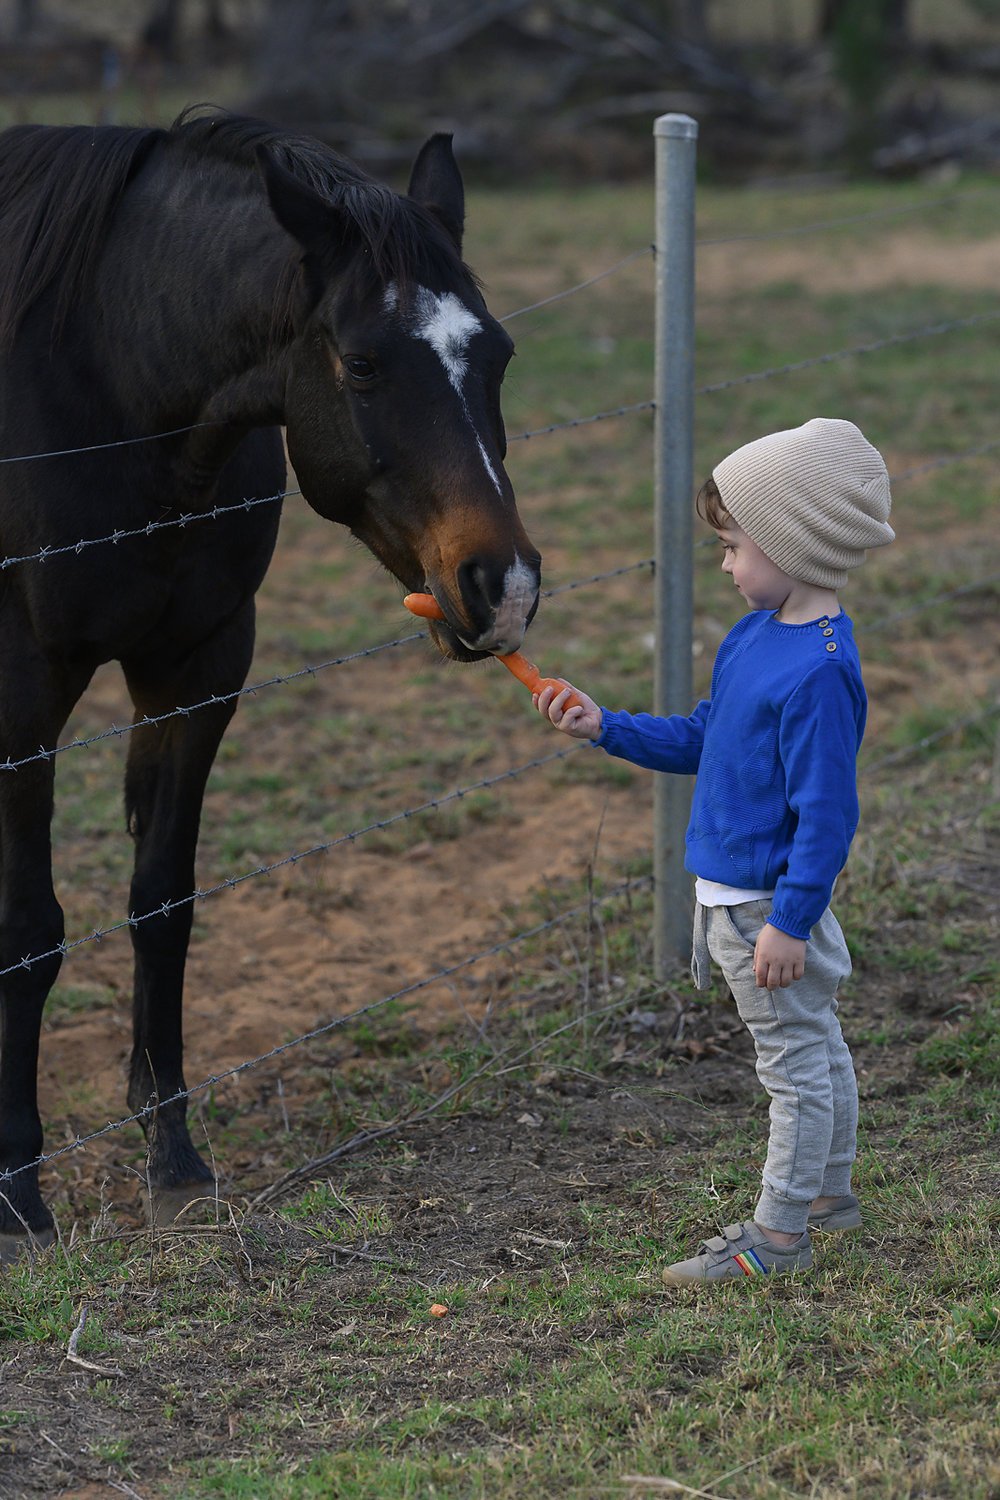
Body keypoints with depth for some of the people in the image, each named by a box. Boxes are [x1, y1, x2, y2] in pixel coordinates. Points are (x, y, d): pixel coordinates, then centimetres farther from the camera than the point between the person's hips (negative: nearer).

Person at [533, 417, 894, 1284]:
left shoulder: (817, 673, -26)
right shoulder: (757, 636, 5)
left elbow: (826, 812, -25)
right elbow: (703, 741, 17)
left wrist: (790, 921, -23)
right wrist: (606, 728, 9)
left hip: (771, 904, -10)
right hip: (734, 890, 10)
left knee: (797, 1058, 3)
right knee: (815, 1045, 22)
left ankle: (781, 1231, 12)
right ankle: (830, 1194, 36)